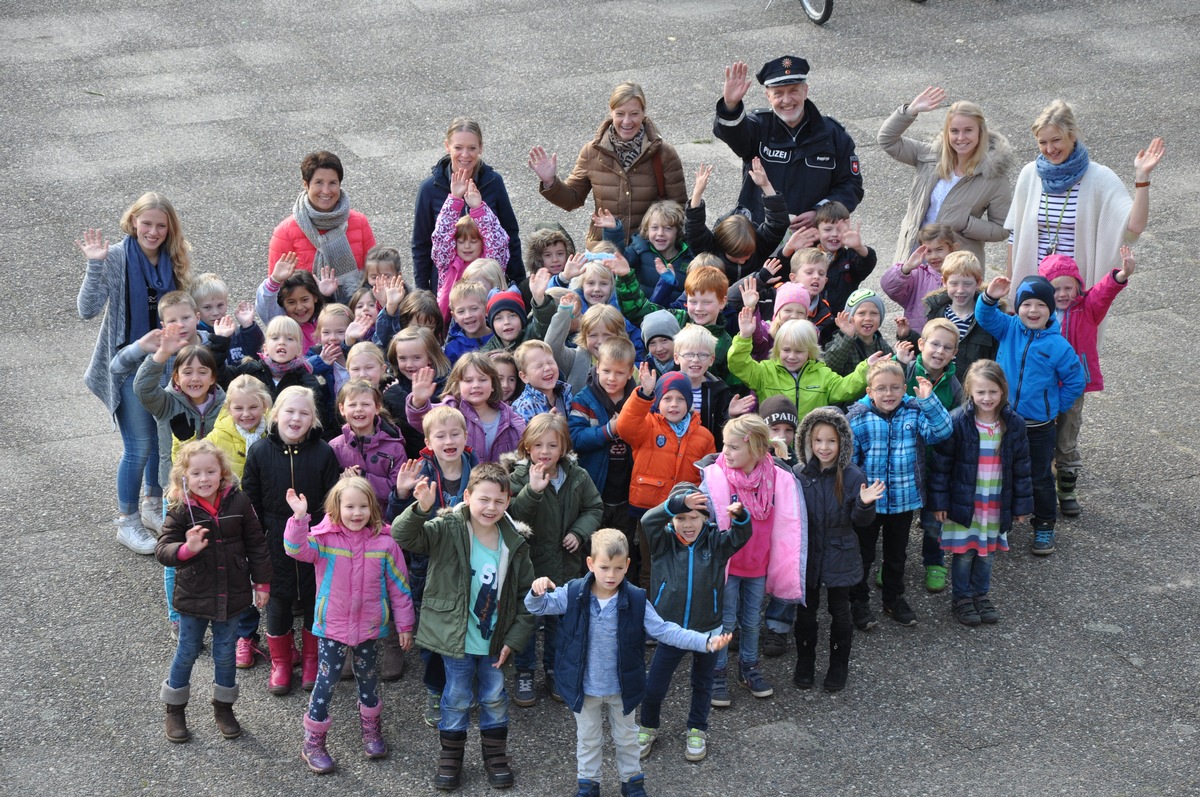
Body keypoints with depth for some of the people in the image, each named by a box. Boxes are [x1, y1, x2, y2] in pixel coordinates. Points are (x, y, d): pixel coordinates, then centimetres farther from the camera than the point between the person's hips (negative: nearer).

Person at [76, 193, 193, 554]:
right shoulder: (116, 258, -16)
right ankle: (127, 522, 14)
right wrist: (95, 265, -33)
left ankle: (154, 506, 37)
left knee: (165, 439, 15)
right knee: (139, 447, -3)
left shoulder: (175, 261, -1)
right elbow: (88, 310, -23)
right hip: (129, 365, -5)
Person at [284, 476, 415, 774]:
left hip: (369, 627, 2)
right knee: (326, 682, 2)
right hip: (332, 627, -2)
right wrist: (299, 517, -42)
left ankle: (371, 730, 40)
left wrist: (404, 624, 2)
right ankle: (313, 743, 13)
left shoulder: (384, 543, -8)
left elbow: (399, 586, -2)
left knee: (368, 679, 20)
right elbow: (297, 549, -29)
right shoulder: (324, 538, -11)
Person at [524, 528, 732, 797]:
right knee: (588, 739, 19)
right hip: (585, 687, 0)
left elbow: (664, 630, -15)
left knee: (626, 737, 21)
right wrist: (537, 591, -36)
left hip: (622, 687, 0)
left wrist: (705, 642, -25)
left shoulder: (636, 600, -17)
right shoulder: (573, 594, -17)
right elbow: (537, 607, -11)